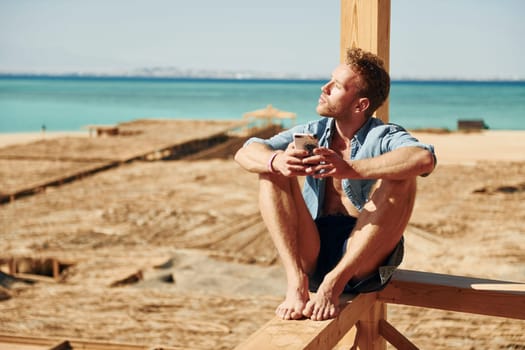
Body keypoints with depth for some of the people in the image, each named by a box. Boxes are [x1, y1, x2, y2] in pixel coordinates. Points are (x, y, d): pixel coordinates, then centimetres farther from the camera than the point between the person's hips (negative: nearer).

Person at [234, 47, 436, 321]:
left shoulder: (383, 137, -3)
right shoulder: (313, 133, 10)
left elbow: (424, 158, -28)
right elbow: (245, 154, -1)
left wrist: (350, 169, -35)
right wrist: (277, 161, -25)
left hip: (363, 260, -3)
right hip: (313, 255, 4)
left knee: (400, 178, -24)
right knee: (271, 170, -10)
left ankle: (334, 283, -29)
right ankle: (296, 282, -24)